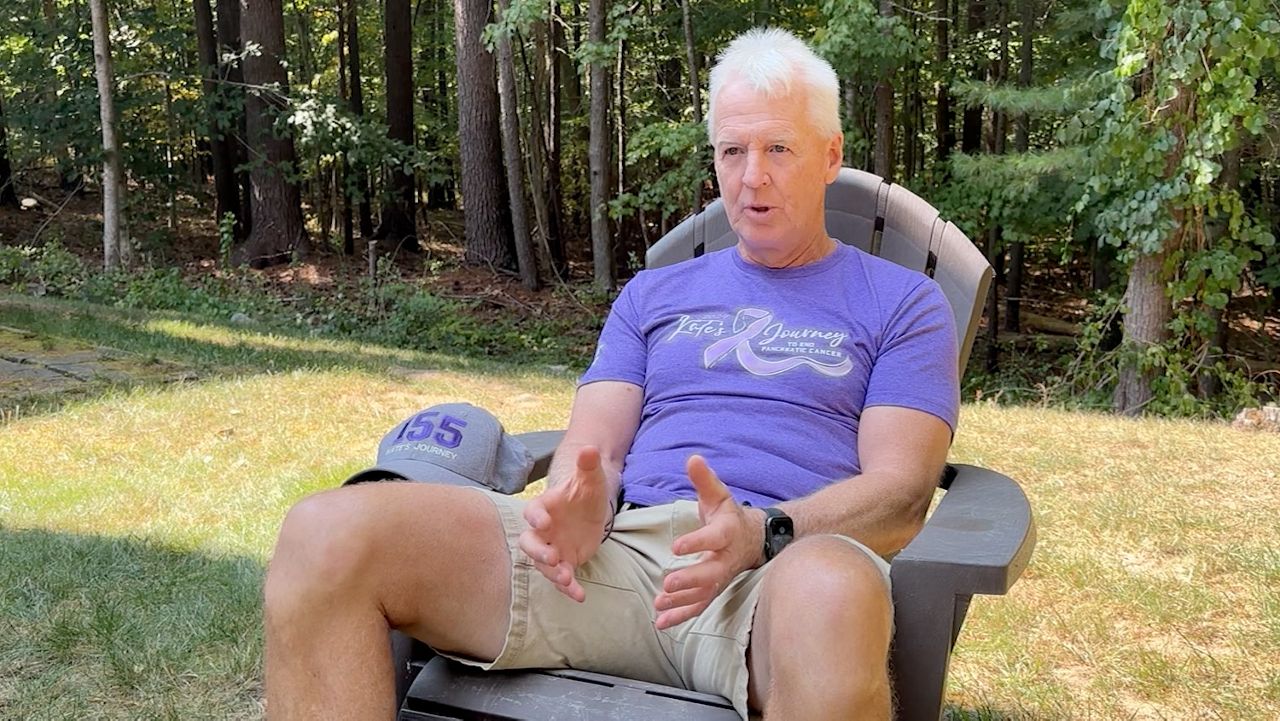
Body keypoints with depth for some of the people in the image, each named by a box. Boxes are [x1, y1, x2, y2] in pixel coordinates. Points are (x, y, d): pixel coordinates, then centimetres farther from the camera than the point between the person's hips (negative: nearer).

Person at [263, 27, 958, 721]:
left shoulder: (902, 303, 17)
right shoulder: (652, 294, 27)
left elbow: (900, 489, 3)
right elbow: (594, 444, 16)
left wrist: (760, 532, -18)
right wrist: (579, 506, -11)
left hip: (785, 565, -3)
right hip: (622, 543, 4)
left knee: (830, 594, -45)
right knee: (328, 532, -19)